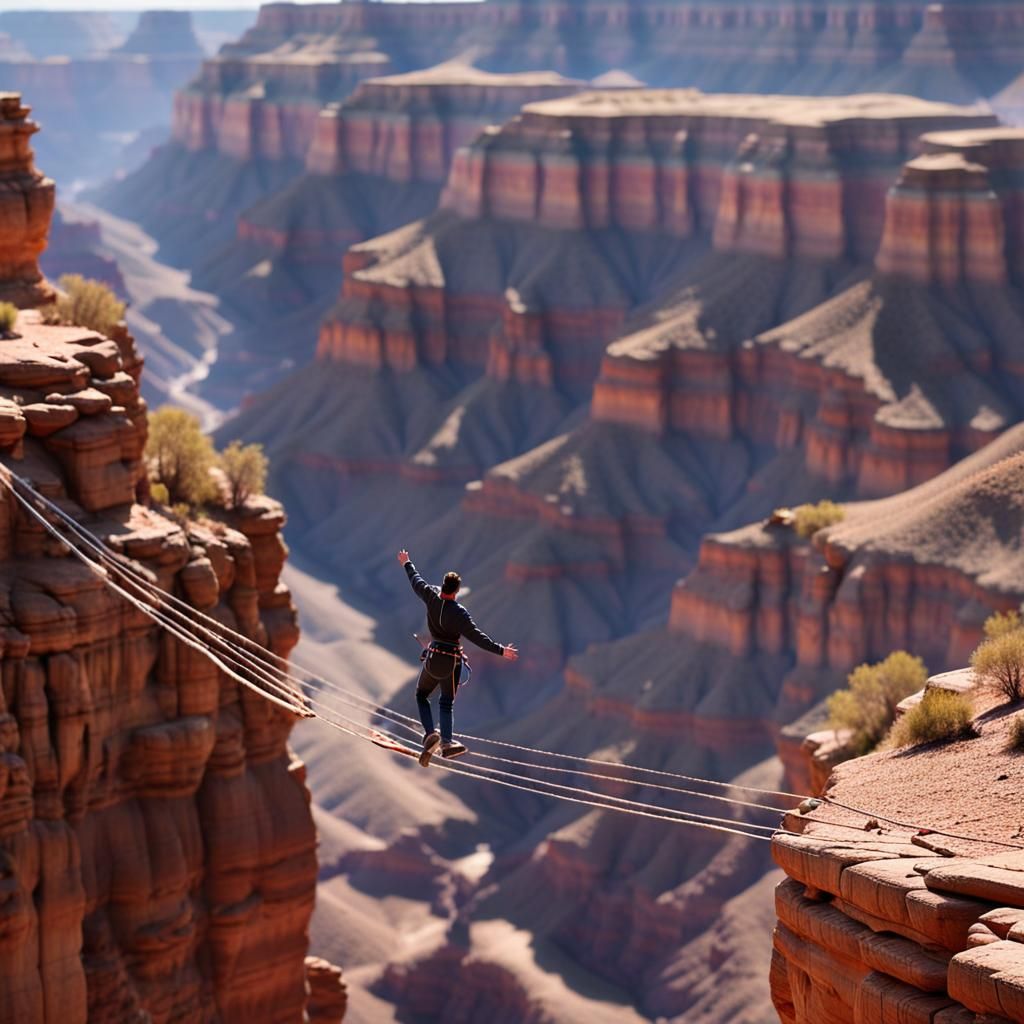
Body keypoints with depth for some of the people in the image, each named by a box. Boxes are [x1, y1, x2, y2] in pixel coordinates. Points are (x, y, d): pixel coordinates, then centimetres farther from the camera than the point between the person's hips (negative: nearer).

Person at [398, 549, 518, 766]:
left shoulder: (432, 597, -11)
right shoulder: (459, 613, -21)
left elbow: (417, 582, 8)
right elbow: (476, 636, -22)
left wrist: (407, 564, 27)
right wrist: (500, 650, -17)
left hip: (432, 657, 3)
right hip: (451, 661, -3)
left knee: (422, 695, 19)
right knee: (446, 703, 9)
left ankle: (430, 734, 0)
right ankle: (447, 743, 3)